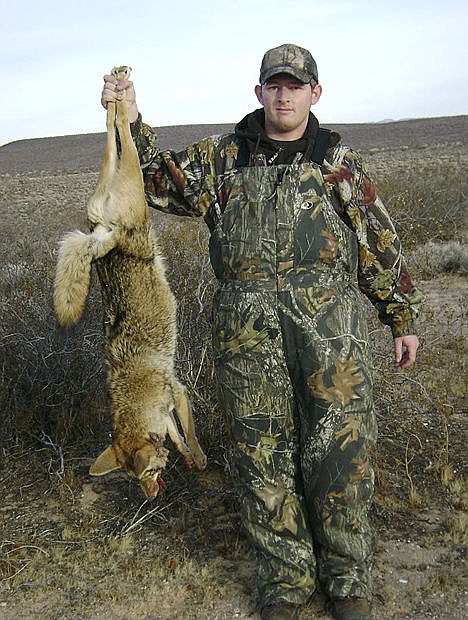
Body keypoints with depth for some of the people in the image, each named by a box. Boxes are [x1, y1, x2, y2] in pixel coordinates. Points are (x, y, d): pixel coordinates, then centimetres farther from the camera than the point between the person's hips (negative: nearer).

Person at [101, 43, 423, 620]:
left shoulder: (340, 161, 10)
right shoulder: (221, 156, 13)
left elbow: (380, 246, 12)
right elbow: (161, 180, 16)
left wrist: (401, 318, 13)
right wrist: (131, 123, 3)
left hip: (329, 324, -1)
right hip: (247, 331, 1)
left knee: (340, 454, 3)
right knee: (263, 459, 8)